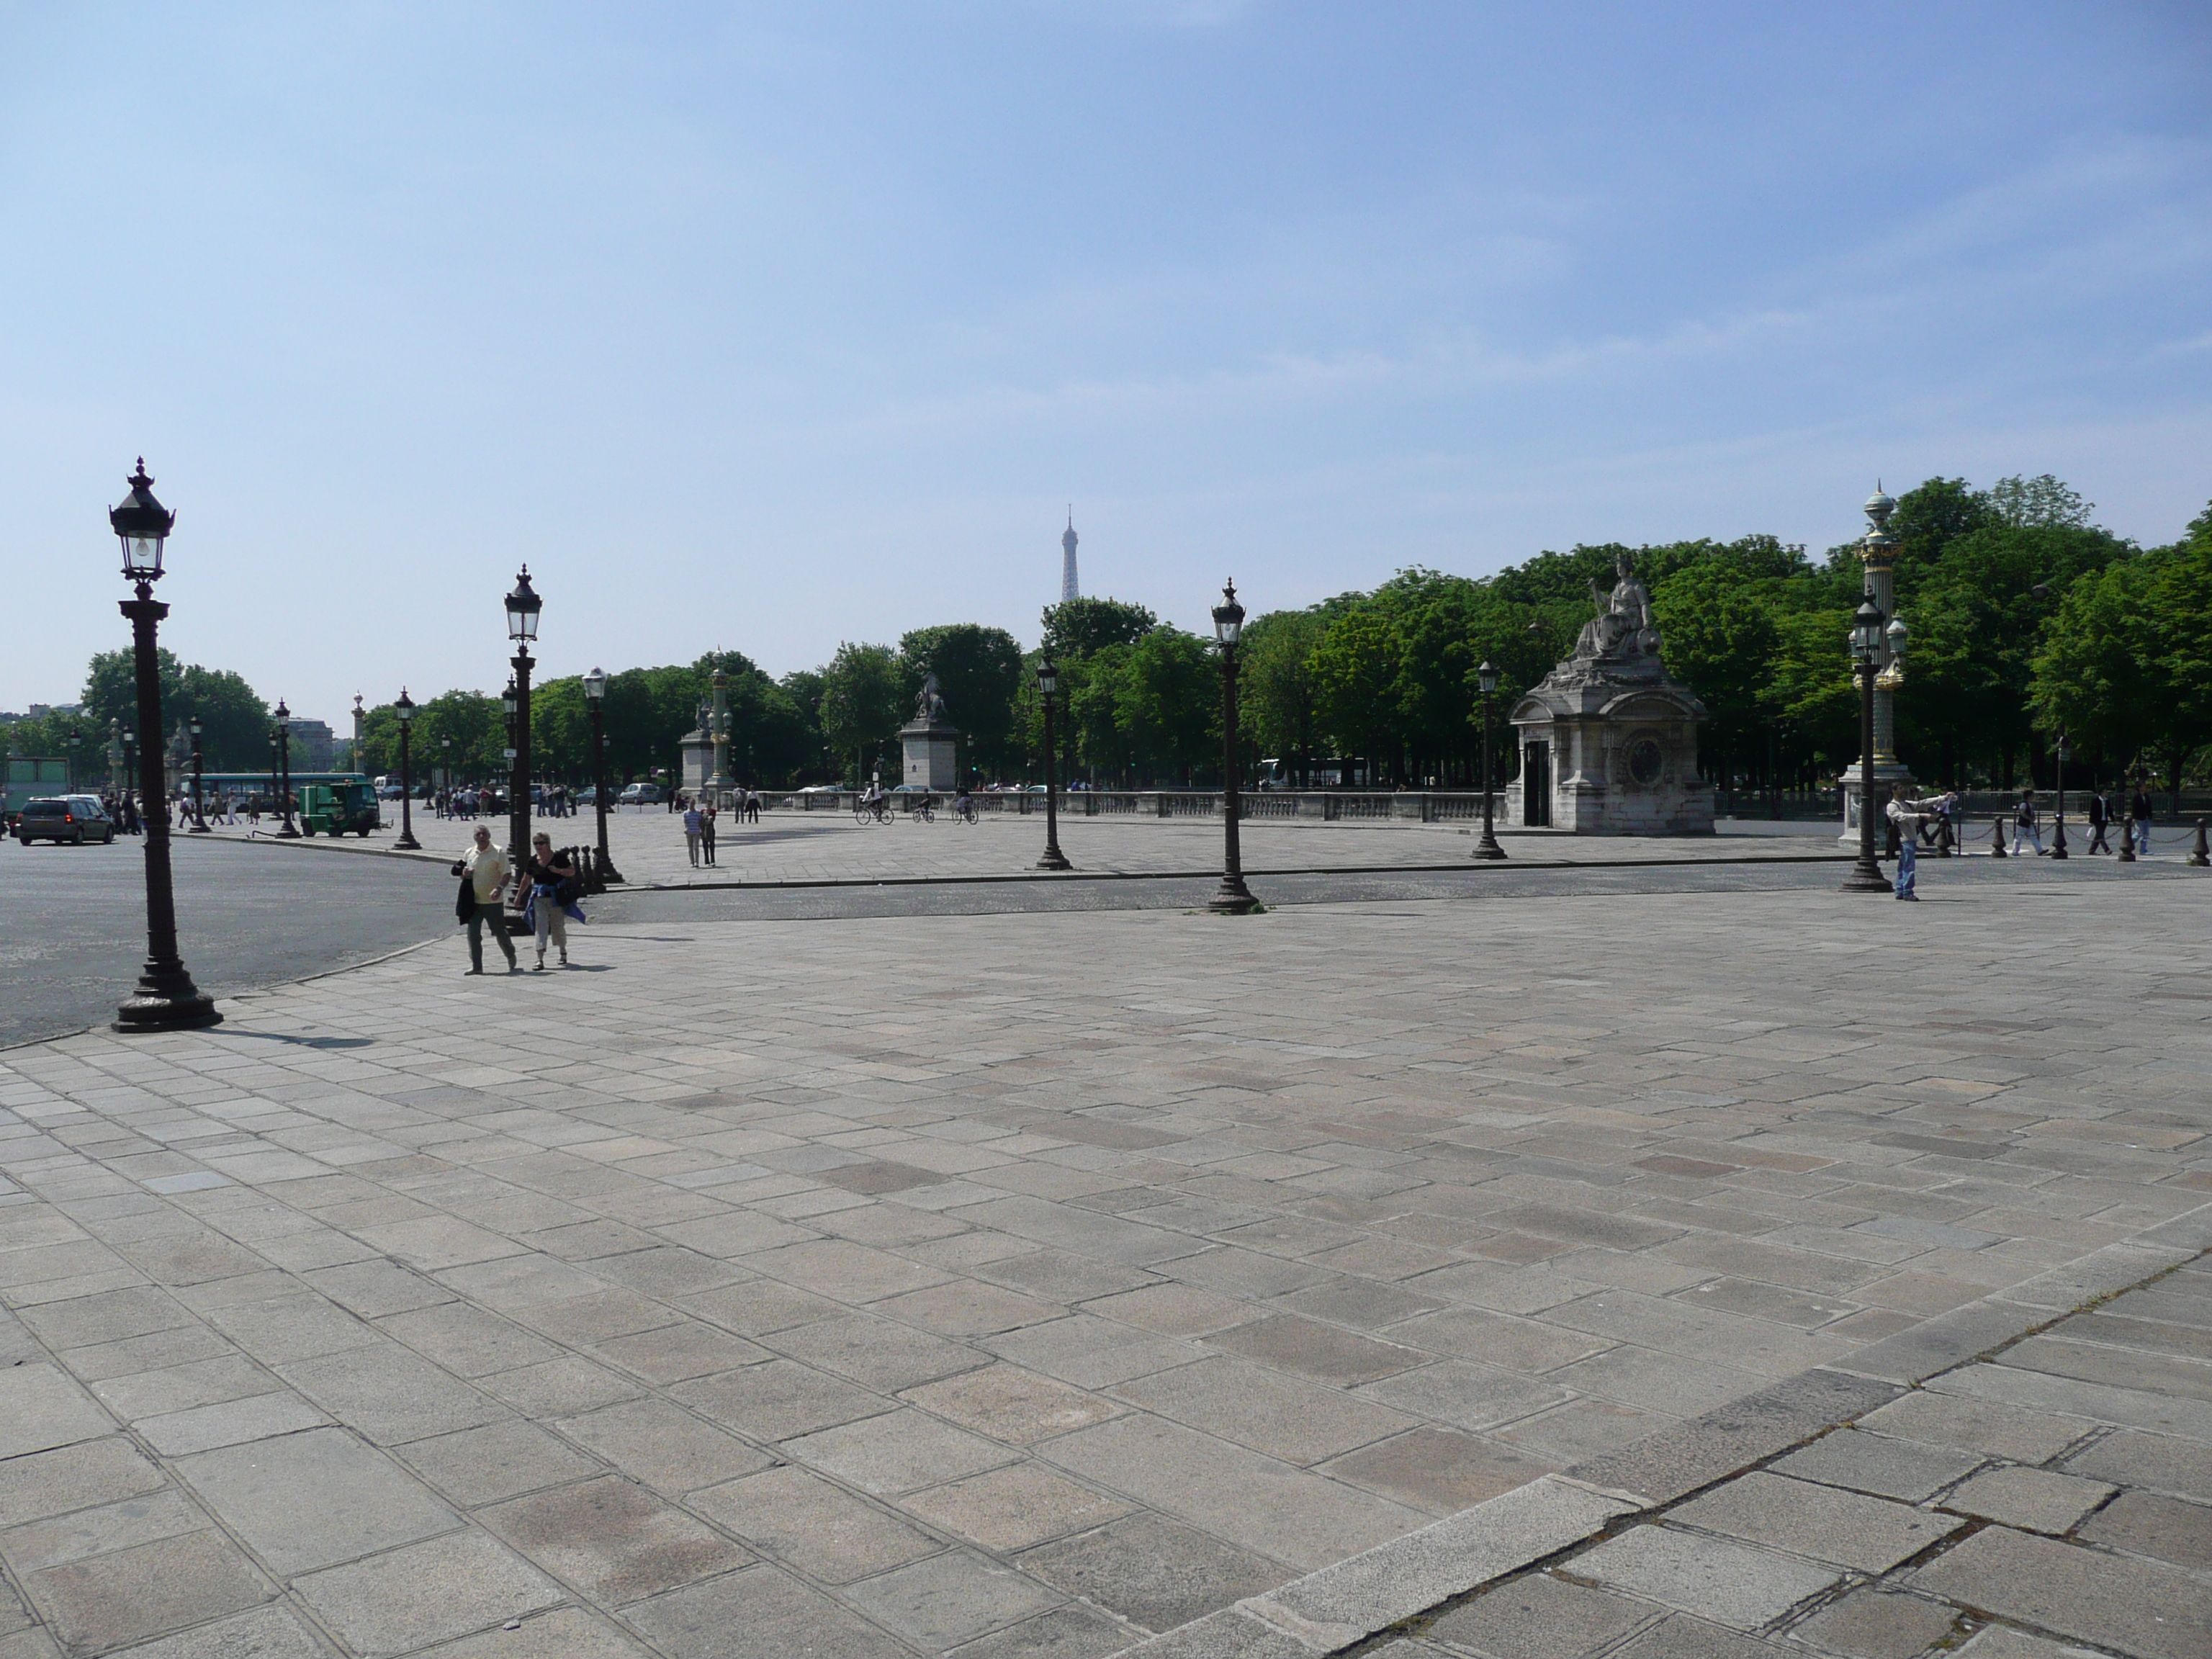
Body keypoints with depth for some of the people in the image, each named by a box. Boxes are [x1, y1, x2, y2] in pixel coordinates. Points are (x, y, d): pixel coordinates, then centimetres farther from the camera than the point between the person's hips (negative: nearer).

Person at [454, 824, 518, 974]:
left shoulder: (498, 853, -4)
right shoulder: (469, 853, 10)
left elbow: (506, 874, -8)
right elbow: (458, 870, 21)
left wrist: (499, 888, -25)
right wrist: (464, 872, -4)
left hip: (492, 901, -4)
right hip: (474, 901, 4)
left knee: (500, 932, 4)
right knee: (473, 934, 1)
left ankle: (512, 961, 23)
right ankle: (476, 965, 7)